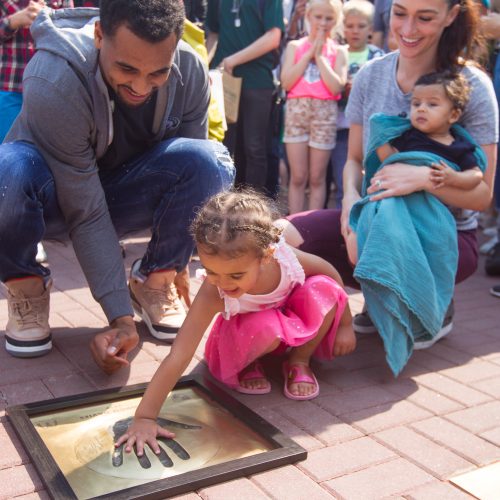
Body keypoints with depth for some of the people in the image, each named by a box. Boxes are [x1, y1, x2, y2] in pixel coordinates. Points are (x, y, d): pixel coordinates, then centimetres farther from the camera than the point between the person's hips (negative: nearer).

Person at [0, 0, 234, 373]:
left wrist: (176, 263, -8)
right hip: (56, 200, -3)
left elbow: (192, 175, -9)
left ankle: (153, 280, -3)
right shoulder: (53, 81, -32)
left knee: (209, 161, -27)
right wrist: (121, 318, -32)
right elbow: (85, 213, -31)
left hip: (120, 193, 3)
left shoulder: (190, 71, -20)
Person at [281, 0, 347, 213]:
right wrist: (308, 54, -4)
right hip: (296, 111, 1)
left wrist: (319, 56, -5)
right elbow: (286, 82, -4)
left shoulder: (338, 51, 6)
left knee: (317, 178, 5)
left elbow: (336, 87, -8)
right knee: (298, 177, 2)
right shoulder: (295, 46, 9)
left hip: (325, 113, 0)